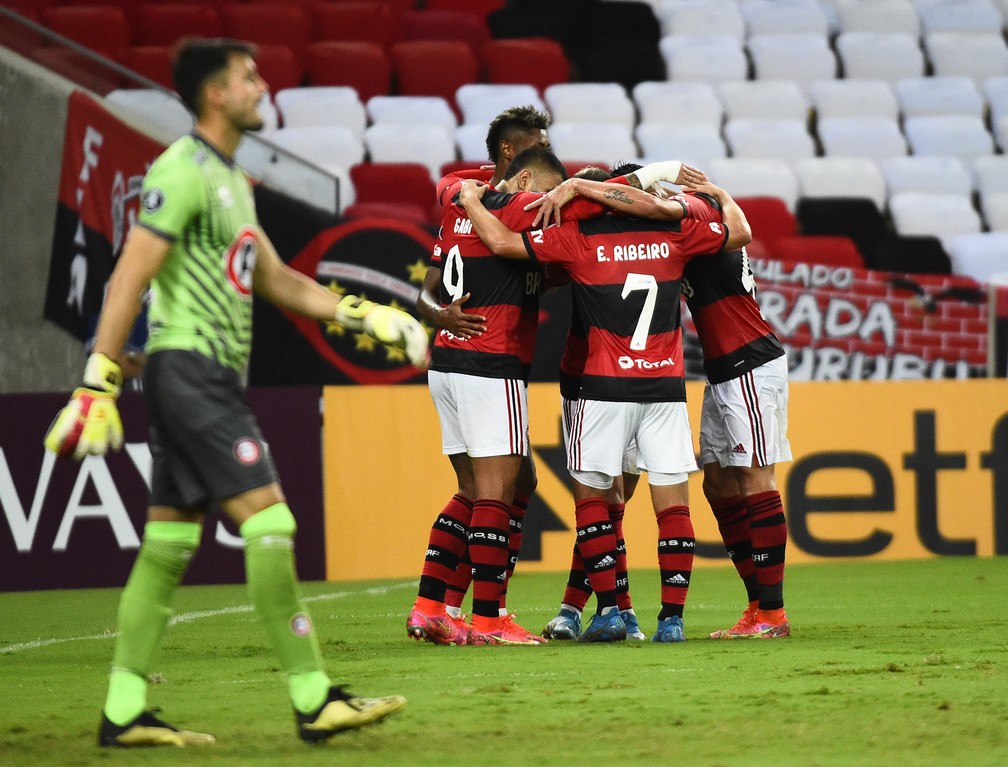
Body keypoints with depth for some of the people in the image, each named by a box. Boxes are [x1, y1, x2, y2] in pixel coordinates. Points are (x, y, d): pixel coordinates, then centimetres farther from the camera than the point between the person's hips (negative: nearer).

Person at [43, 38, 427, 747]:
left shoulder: (231, 179, 19)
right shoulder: (183, 172, -12)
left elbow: (277, 280, 26)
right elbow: (130, 279, -16)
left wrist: (370, 317, 19)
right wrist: (98, 384, -20)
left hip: (212, 381, 10)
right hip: (189, 366, -10)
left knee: (170, 542, 8)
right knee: (269, 521, -13)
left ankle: (124, 711, 9)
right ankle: (313, 700, -13)